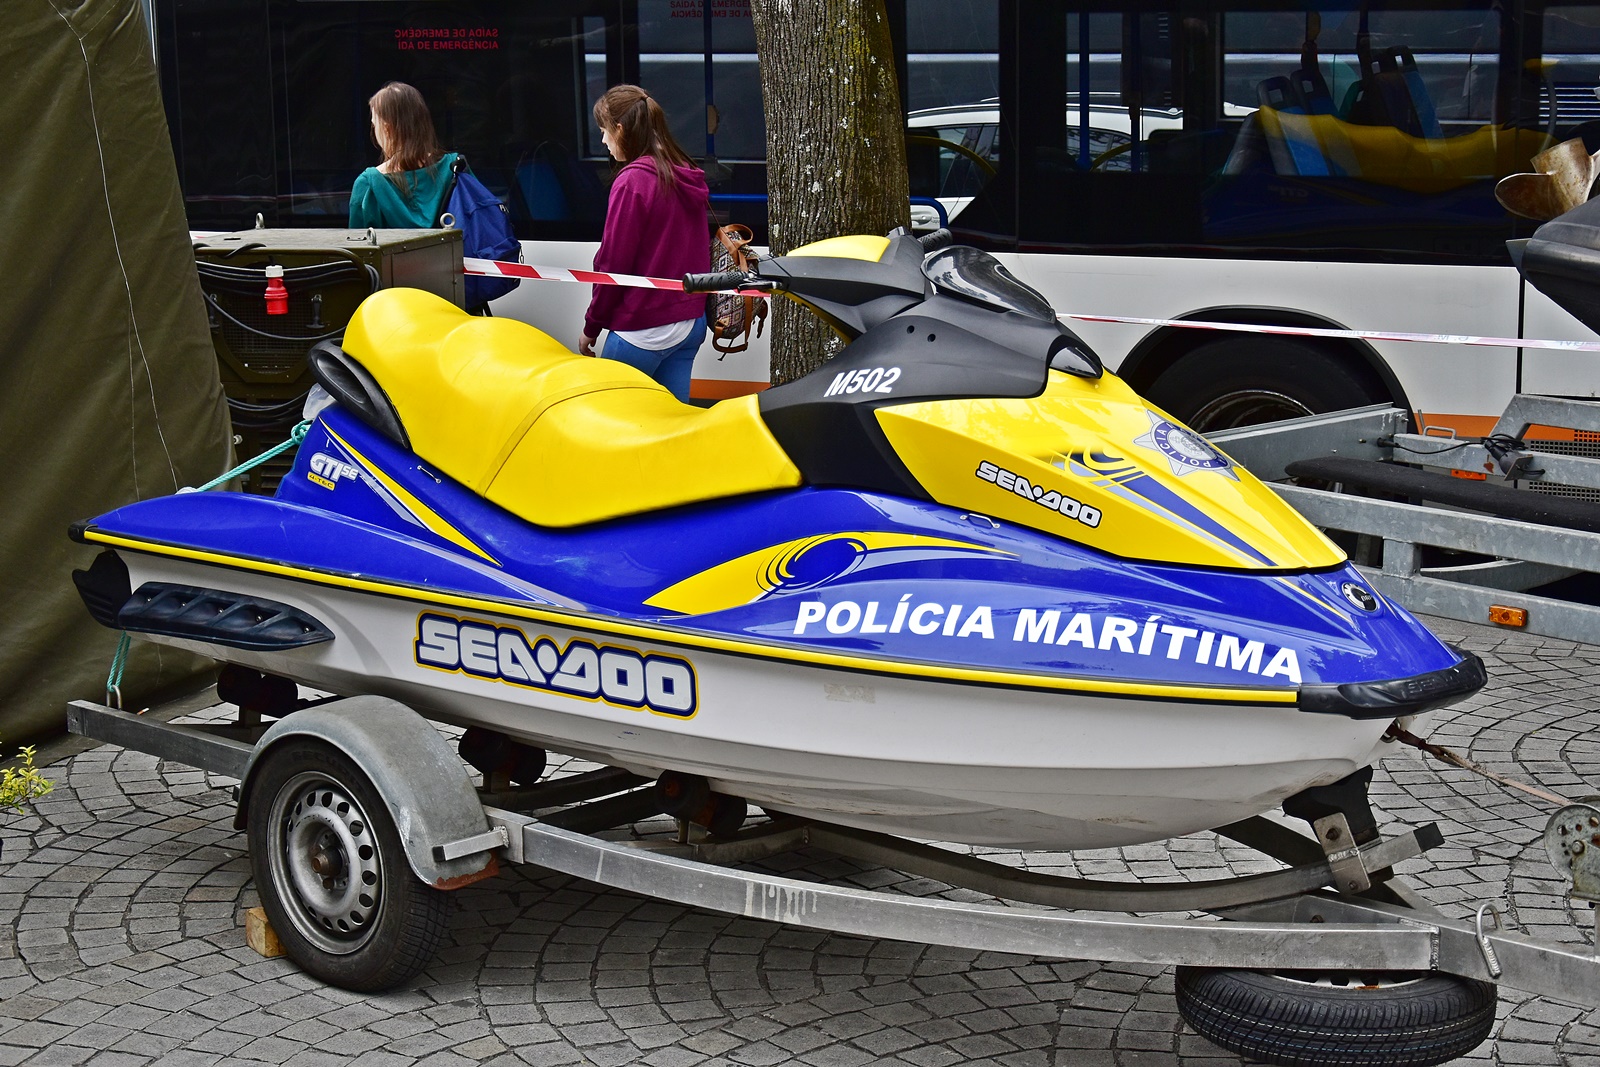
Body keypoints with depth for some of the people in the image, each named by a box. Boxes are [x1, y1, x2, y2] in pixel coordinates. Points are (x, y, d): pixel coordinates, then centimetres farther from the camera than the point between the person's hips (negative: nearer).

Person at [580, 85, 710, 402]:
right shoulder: (687, 177, 7)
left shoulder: (632, 182, -15)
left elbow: (614, 265, -13)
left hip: (644, 330, -8)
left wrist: (591, 326, -4)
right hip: (691, 323, 8)